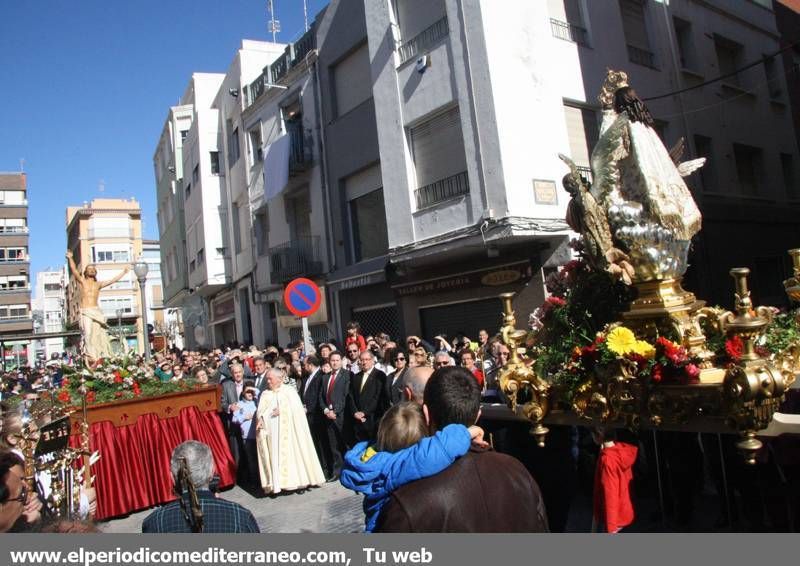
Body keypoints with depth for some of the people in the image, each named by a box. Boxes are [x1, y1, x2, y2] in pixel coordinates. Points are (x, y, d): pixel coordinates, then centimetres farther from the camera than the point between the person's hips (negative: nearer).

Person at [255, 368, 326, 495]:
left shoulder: (290, 391, 3)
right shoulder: (265, 394, 12)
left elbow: (297, 408, -6)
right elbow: (260, 411, 0)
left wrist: (282, 410, -15)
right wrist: (260, 419, -19)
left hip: (288, 431, -3)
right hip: (271, 432, 3)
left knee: (292, 453, -2)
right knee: (273, 455, -1)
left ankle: (298, 480, 6)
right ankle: (276, 484, 2)